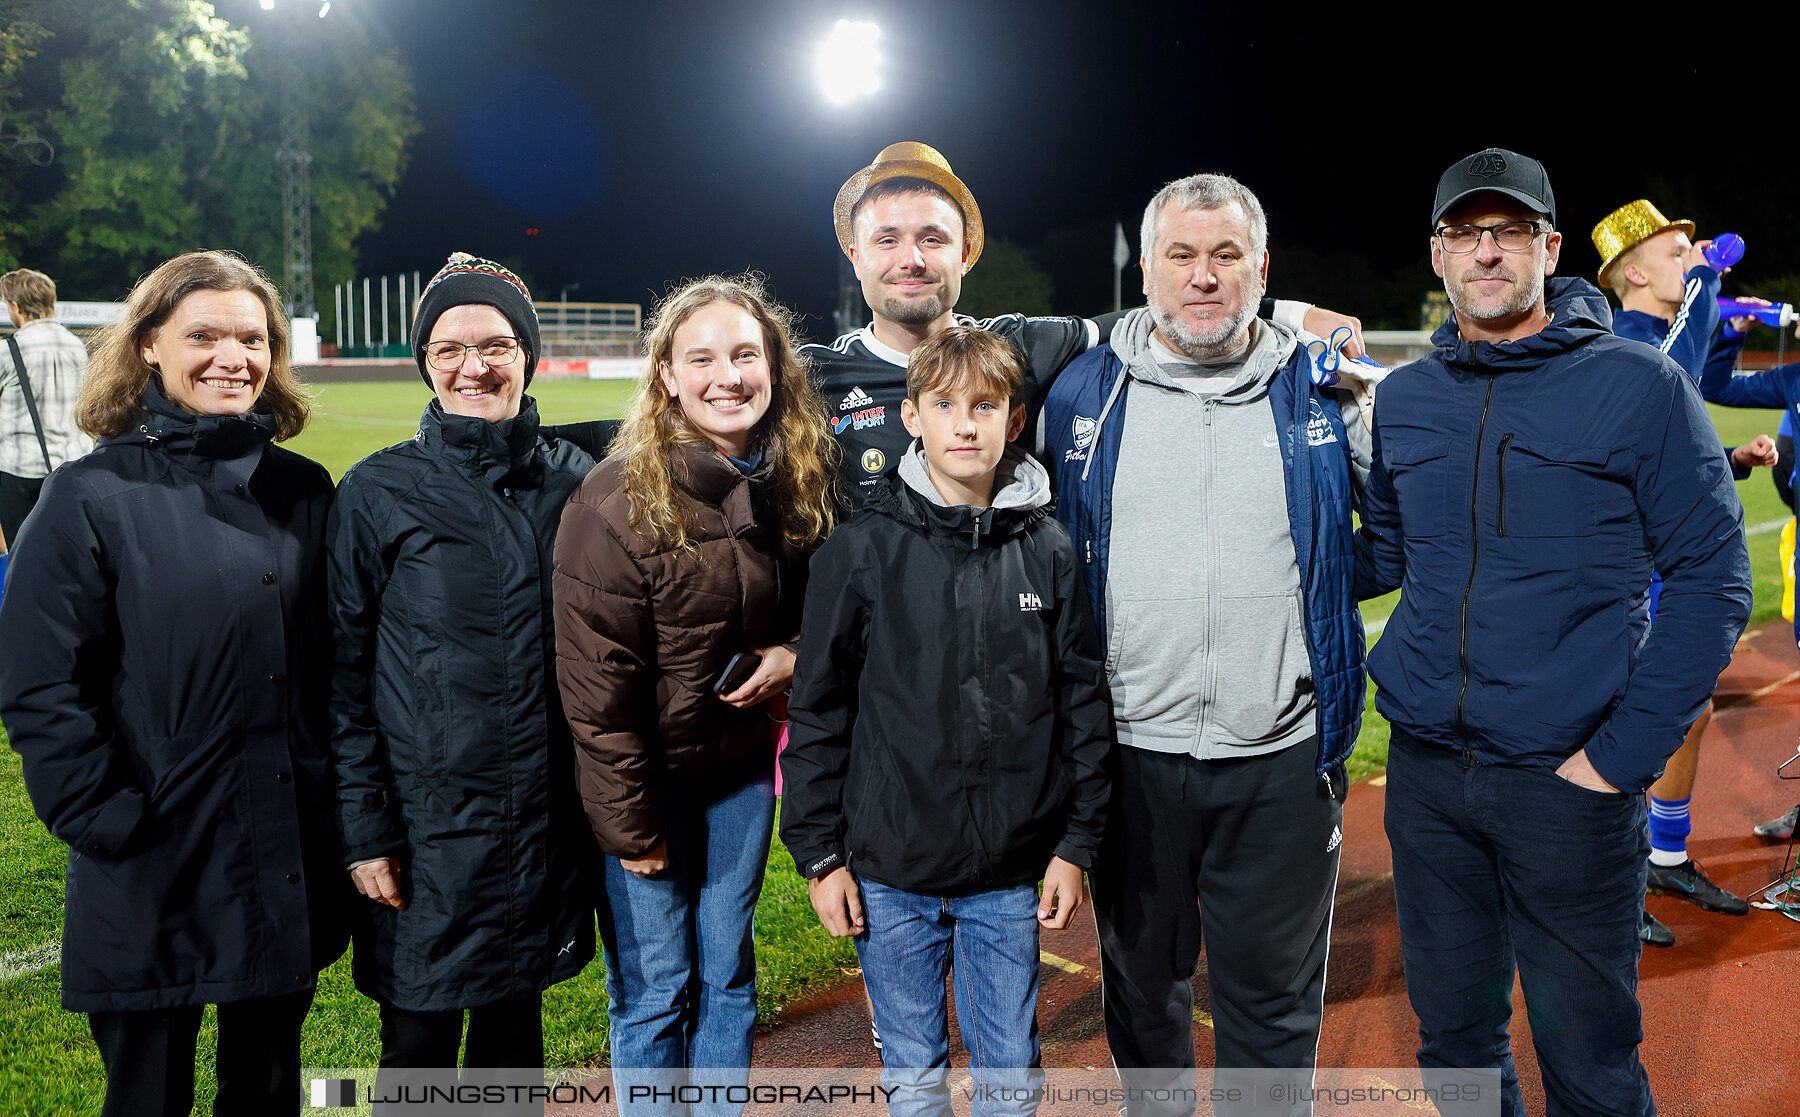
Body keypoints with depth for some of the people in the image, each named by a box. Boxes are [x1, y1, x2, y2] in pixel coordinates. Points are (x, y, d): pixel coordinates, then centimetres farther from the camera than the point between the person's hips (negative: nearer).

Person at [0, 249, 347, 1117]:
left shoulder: (304, 491, 4)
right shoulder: (90, 498, -7)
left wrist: (340, 812, 4)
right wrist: (106, 821, -13)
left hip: (291, 872, 3)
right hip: (152, 882, -3)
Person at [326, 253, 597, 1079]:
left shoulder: (573, 481, 2)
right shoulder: (379, 492, -6)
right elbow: (343, 677, -4)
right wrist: (364, 833, -7)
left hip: (548, 822, 3)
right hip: (427, 824, -3)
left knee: (515, 1019, 19)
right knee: (419, 1040, 9)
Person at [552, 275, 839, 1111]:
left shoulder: (799, 482, -4)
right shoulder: (617, 504, -20)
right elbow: (598, 687, -18)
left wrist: (795, 652, -12)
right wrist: (632, 826, -14)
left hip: (740, 759, 5)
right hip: (643, 775, -4)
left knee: (727, 972, 16)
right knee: (655, 987, 6)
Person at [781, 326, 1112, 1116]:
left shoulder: (1048, 552, -1)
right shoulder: (861, 552, -7)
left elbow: (1083, 704, 4)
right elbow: (818, 711, -2)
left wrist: (1076, 844, 3)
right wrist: (818, 854, -2)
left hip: (1011, 877, 2)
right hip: (891, 875, -1)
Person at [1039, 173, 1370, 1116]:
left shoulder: (1325, 390, 1)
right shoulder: (1081, 392, 2)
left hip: (1280, 756, 0)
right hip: (1129, 752, 1)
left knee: (1272, 1000, 13)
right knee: (1140, 984, 18)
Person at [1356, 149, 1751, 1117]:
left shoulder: (1638, 385, -6)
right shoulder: (1404, 399, 7)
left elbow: (1710, 577, -7)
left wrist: (1623, 754, -13)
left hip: (1568, 777, -4)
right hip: (1425, 770, 4)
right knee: (1453, 1033, 18)